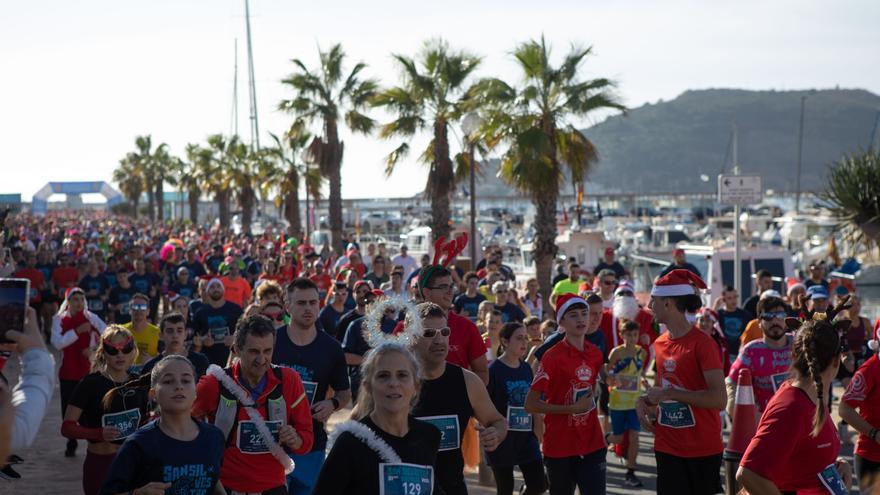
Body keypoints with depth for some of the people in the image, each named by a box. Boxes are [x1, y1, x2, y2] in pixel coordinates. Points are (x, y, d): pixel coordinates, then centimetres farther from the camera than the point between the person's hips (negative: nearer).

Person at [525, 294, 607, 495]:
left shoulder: (595, 354, 6)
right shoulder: (553, 356, -11)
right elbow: (530, 404, -13)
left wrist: (589, 403, 9)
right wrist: (571, 409, -16)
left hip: (592, 443, 4)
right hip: (560, 447, -4)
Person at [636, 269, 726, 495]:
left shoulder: (702, 343, -14)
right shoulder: (659, 344, 7)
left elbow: (719, 399, -22)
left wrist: (669, 393, -21)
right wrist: (644, 401, 1)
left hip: (703, 450, -6)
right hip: (667, 448, 6)